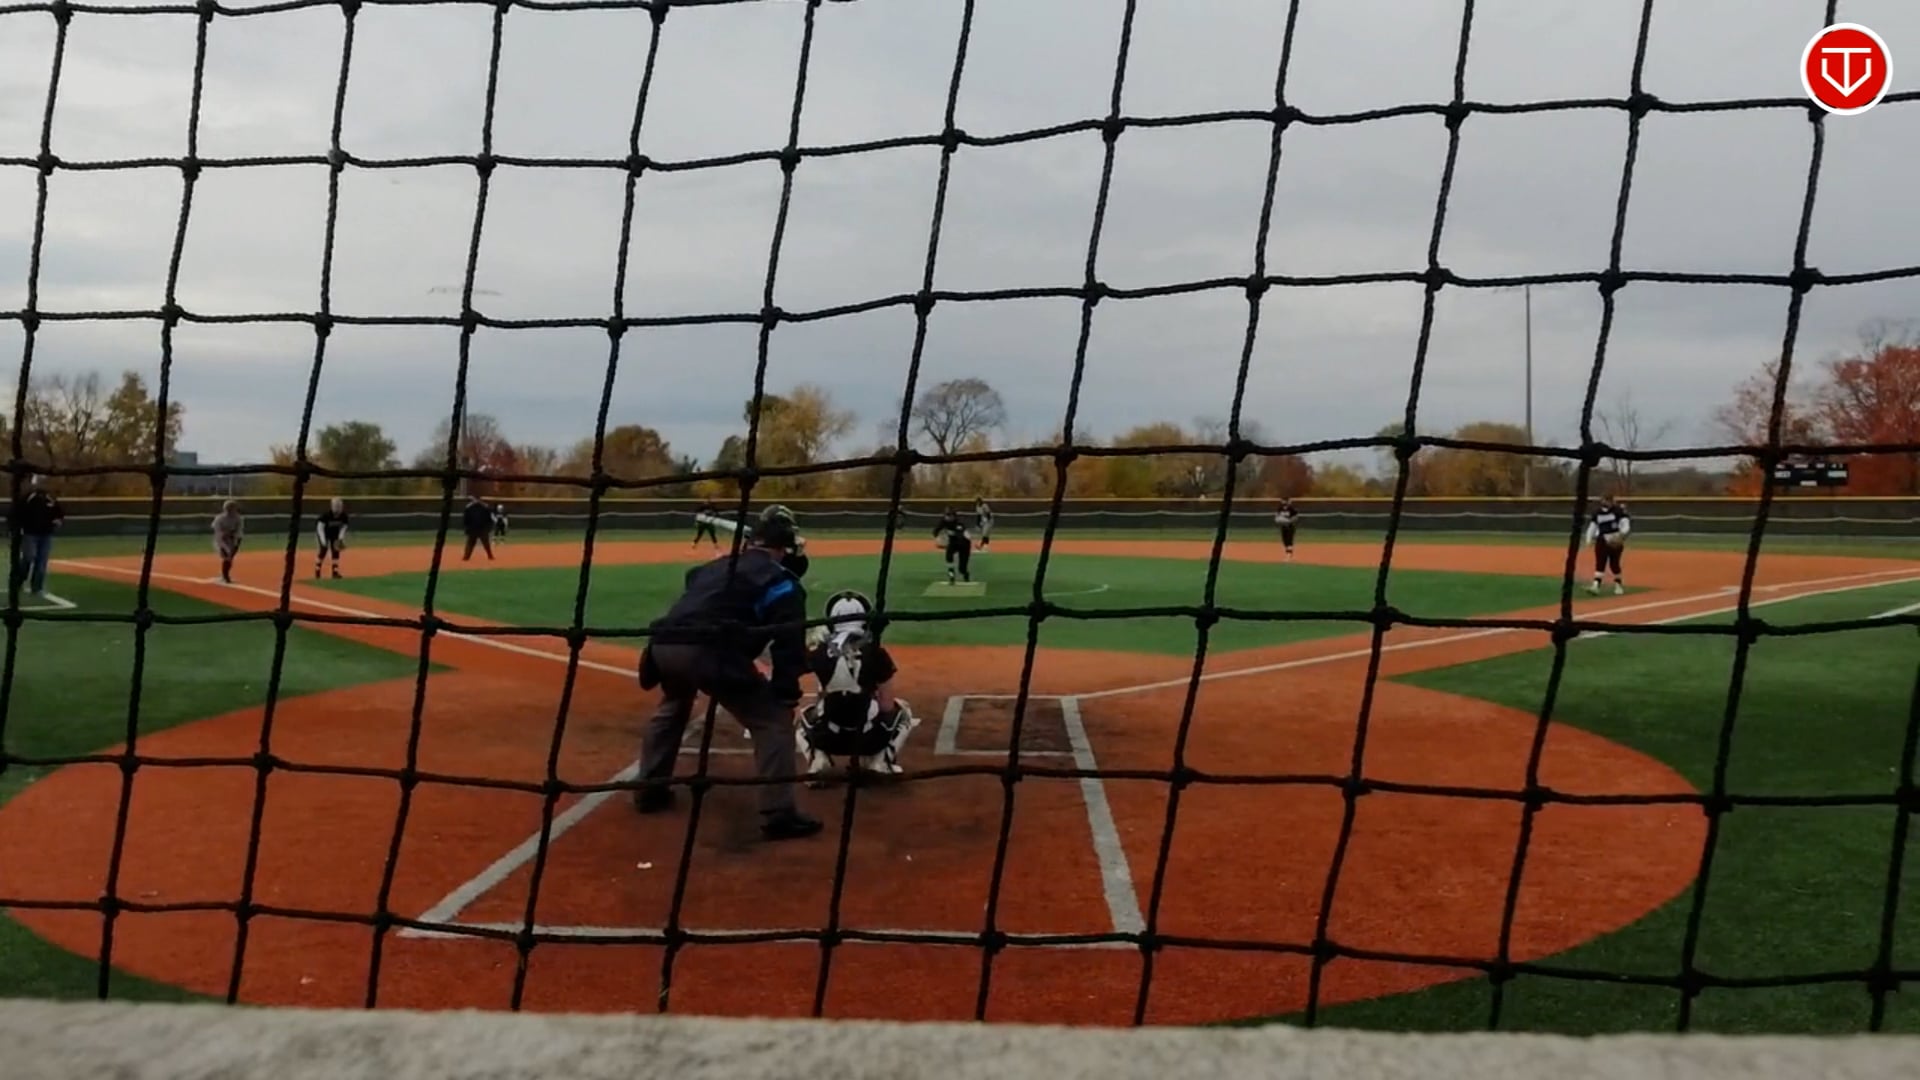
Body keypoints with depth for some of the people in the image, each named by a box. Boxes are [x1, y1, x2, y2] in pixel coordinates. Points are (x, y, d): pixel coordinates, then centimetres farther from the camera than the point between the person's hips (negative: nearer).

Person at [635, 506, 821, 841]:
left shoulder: (714, 566, 32)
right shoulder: (779, 580, 11)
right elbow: (788, 640, 1)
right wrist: (786, 693, 4)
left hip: (663, 644, 7)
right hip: (707, 650, -7)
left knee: (672, 707, 38)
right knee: (772, 719, 2)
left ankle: (649, 790, 45)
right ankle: (778, 815, -5)